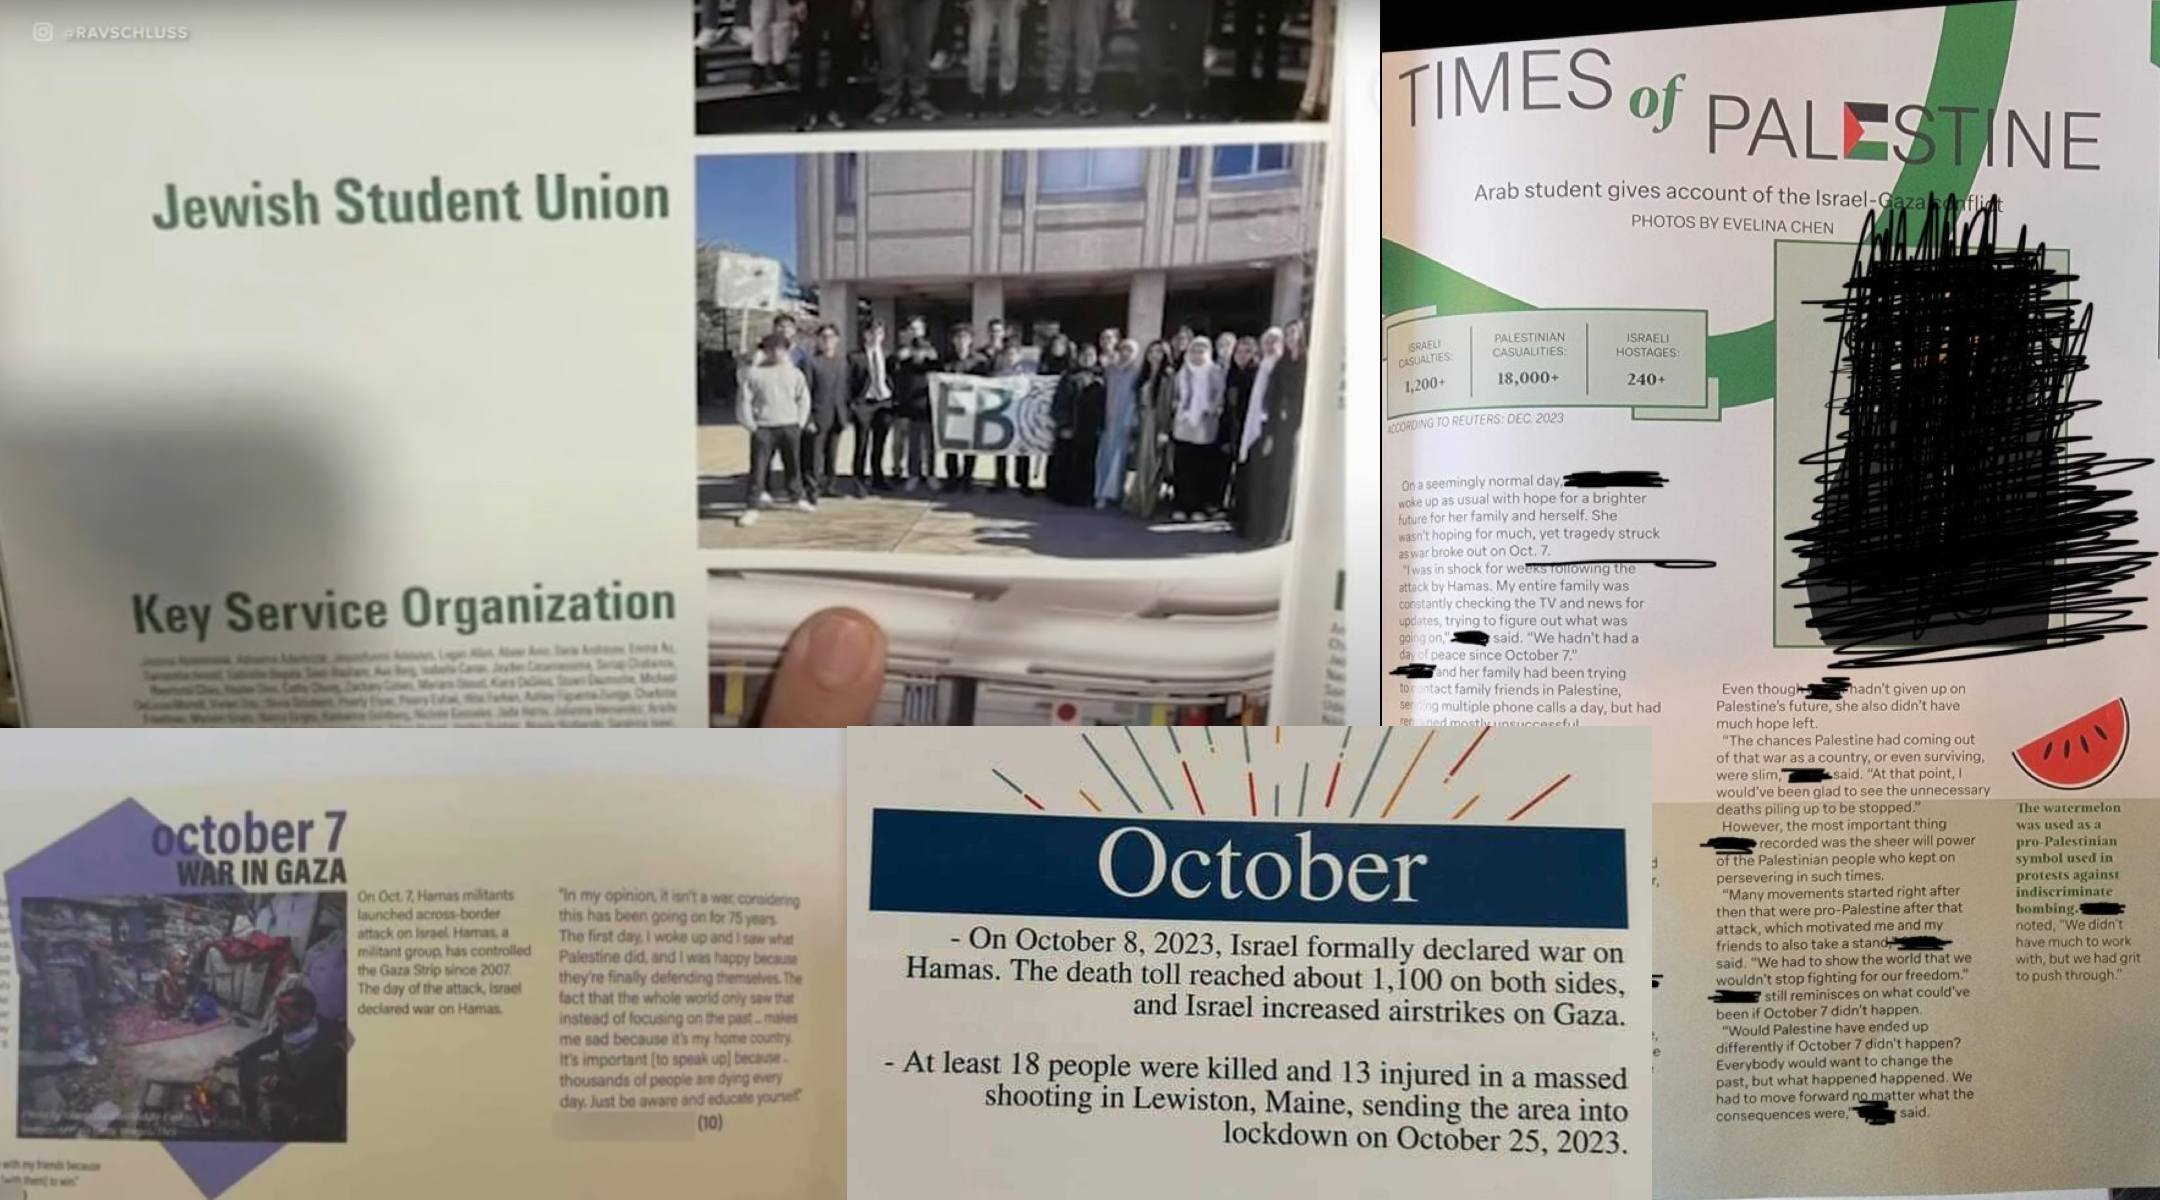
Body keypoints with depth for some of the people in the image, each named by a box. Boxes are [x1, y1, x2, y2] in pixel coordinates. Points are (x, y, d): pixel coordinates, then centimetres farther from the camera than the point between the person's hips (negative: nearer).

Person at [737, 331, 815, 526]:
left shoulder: (794, 373, 7)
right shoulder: (754, 373, -1)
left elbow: (804, 398, 12)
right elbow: (744, 402, 1)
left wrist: (800, 423, 4)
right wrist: (751, 426, -4)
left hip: (789, 427, 2)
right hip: (763, 428, -2)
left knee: (793, 465, 13)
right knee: (758, 468, -5)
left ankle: (799, 498, 30)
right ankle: (751, 508, -2)